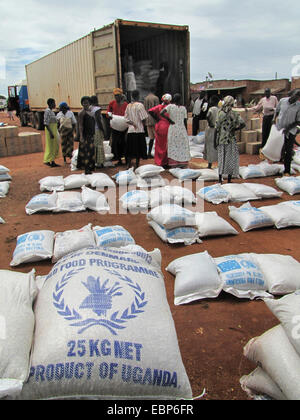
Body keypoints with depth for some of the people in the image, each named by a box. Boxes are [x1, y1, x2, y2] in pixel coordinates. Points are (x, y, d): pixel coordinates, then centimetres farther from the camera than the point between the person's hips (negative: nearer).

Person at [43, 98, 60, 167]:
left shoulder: (52, 111, 13)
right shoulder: (47, 111, -14)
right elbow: (46, 123, -20)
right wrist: (50, 133, -24)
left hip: (54, 131, 9)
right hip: (50, 131, -9)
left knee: (55, 146, 11)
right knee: (50, 146, -3)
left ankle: (52, 161, 18)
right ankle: (47, 161, 7)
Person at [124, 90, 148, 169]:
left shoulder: (128, 106, 7)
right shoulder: (139, 105, -10)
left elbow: (126, 119, 7)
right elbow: (143, 118, -11)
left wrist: (132, 123, 5)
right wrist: (143, 126, 5)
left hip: (130, 131, 5)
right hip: (139, 130, -5)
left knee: (130, 149, 9)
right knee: (139, 149, 4)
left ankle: (128, 165, 9)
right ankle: (137, 165, 8)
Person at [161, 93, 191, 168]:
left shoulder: (170, 106, -5)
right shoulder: (183, 108, -1)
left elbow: (161, 113, -19)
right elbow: (185, 121, 1)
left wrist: (169, 120, -8)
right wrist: (186, 131, 12)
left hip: (173, 128, 0)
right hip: (182, 128, 0)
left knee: (173, 145, 7)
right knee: (182, 145, 9)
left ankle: (173, 163, 6)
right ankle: (182, 163, 10)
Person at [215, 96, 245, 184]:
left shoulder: (220, 114, -7)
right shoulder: (235, 114, -6)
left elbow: (217, 129, -7)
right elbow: (243, 124, -18)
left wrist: (216, 141, 0)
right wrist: (235, 129, -1)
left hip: (221, 140, 1)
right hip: (231, 140, 0)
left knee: (221, 159, 12)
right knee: (231, 160, 9)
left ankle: (220, 179, 16)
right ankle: (229, 180, 13)